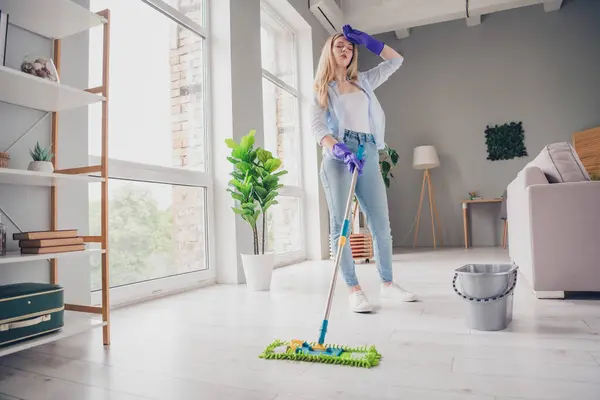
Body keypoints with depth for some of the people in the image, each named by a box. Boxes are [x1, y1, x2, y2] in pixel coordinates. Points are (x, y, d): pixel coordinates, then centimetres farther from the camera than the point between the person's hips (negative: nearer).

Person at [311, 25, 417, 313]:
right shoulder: (322, 88, 8)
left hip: (368, 156, 5)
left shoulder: (364, 82, 22)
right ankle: (354, 290, -1)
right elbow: (317, 128, -6)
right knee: (341, 224, -7)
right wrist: (340, 150, -24)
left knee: (381, 223, 4)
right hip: (338, 157, -4)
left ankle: (388, 284, 16)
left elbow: (396, 60, 29)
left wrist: (367, 41, 19)